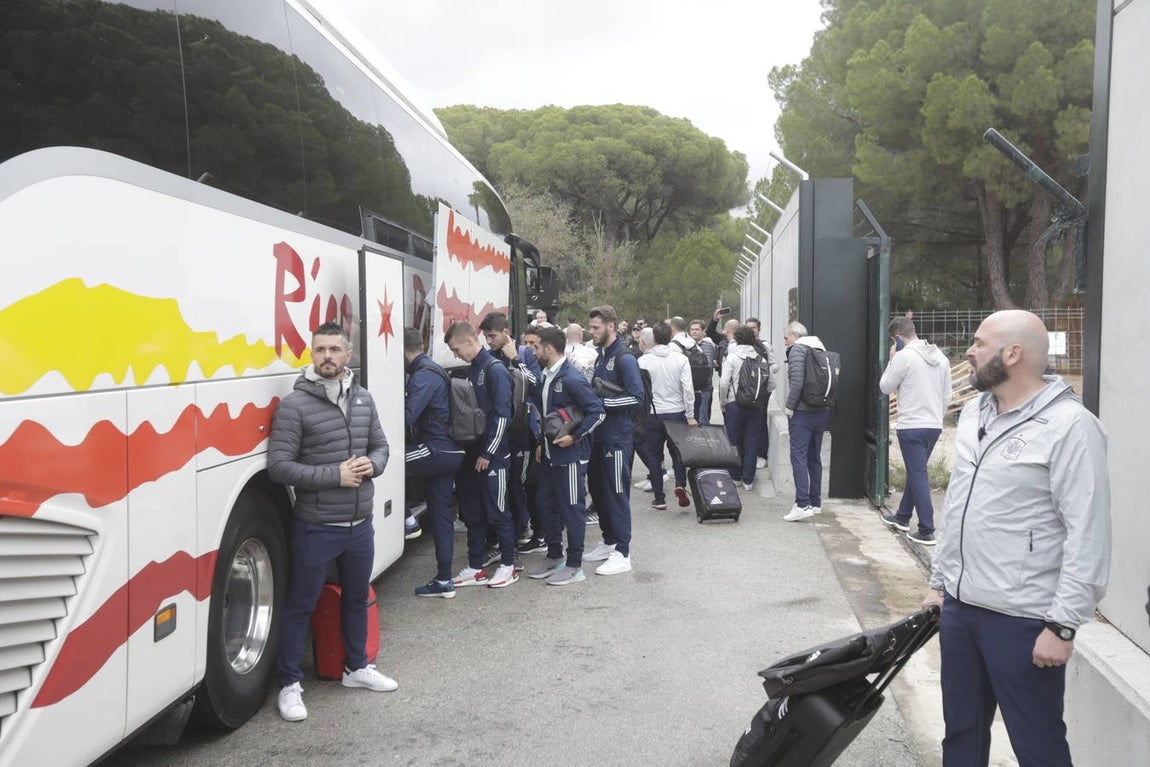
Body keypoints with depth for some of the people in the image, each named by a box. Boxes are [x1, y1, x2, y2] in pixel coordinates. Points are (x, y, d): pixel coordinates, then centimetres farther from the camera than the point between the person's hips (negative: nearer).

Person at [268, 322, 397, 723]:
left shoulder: (364, 399, 4)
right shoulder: (295, 405, -13)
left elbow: (381, 446, 14)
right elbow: (279, 467, -16)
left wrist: (372, 465, -10)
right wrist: (336, 475, -21)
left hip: (360, 524, 6)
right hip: (315, 528, -6)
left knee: (356, 598, 21)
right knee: (300, 606, 6)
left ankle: (357, 667, 39)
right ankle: (289, 685, 19)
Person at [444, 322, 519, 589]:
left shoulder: (495, 370, -13)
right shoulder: (470, 370, 11)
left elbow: (502, 415, -17)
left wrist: (488, 453, -16)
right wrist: (465, 450, 10)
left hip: (492, 456, -8)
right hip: (471, 454, 8)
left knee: (497, 512, 1)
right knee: (472, 512, 11)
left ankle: (508, 565, 14)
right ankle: (475, 567, 21)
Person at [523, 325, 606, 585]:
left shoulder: (571, 379, -18)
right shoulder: (546, 377, 10)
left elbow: (597, 411, -20)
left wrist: (575, 437, -20)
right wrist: (542, 444, 15)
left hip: (570, 456, -9)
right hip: (549, 455, 9)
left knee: (571, 509, 0)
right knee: (547, 505, 16)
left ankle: (574, 566, 10)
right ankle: (554, 556, 31)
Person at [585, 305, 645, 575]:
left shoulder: (624, 359, -13)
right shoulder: (601, 356, 14)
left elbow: (637, 398, -21)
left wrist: (602, 402, -20)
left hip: (616, 438, -9)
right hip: (599, 436, 9)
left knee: (617, 494, -4)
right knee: (598, 490, 15)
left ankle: (622, 554, 3)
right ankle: (609, 542, 29)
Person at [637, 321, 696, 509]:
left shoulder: (643, 361, -6)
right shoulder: (681, 359, -5)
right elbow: (688, 388, -7)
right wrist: (690, 416, -2)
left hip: (652, 414, -1)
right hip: (677, 413, 1)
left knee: (654, 456, 9)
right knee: (678, 452, 15)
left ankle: (659, 498, 10)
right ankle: (680, 484, -8)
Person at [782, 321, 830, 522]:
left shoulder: (798, 349, -8)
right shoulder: (820, 348, 16)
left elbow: (797, 381, -18)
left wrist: (790, 406, -9)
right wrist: (824, 402, 14)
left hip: (803, 412, -8)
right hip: (822, 411, 8)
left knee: (798, 456, -8)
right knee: (814, 457, 15)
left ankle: (803, 504, -15)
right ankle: (815, 502, 21)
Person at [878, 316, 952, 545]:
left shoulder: (904, 357, -14)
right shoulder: (940, 357, 8)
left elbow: (886, 387, -4)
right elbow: (947, 396, 13)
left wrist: (891, 360, 2)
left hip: (912, 426, -7)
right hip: (934, 426, 7)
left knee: (918, 476, -4)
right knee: (916, 472, 19)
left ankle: (926, 531, -3)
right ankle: (903, 517, 33)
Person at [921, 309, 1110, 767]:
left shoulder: (1069, 426, -15)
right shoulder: (974, 413, 9)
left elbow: (1088, 535, -17)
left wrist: (1064, 625, -19)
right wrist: (939, 582, 17)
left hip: (1023, 620, -7)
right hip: (960, 607, 8)